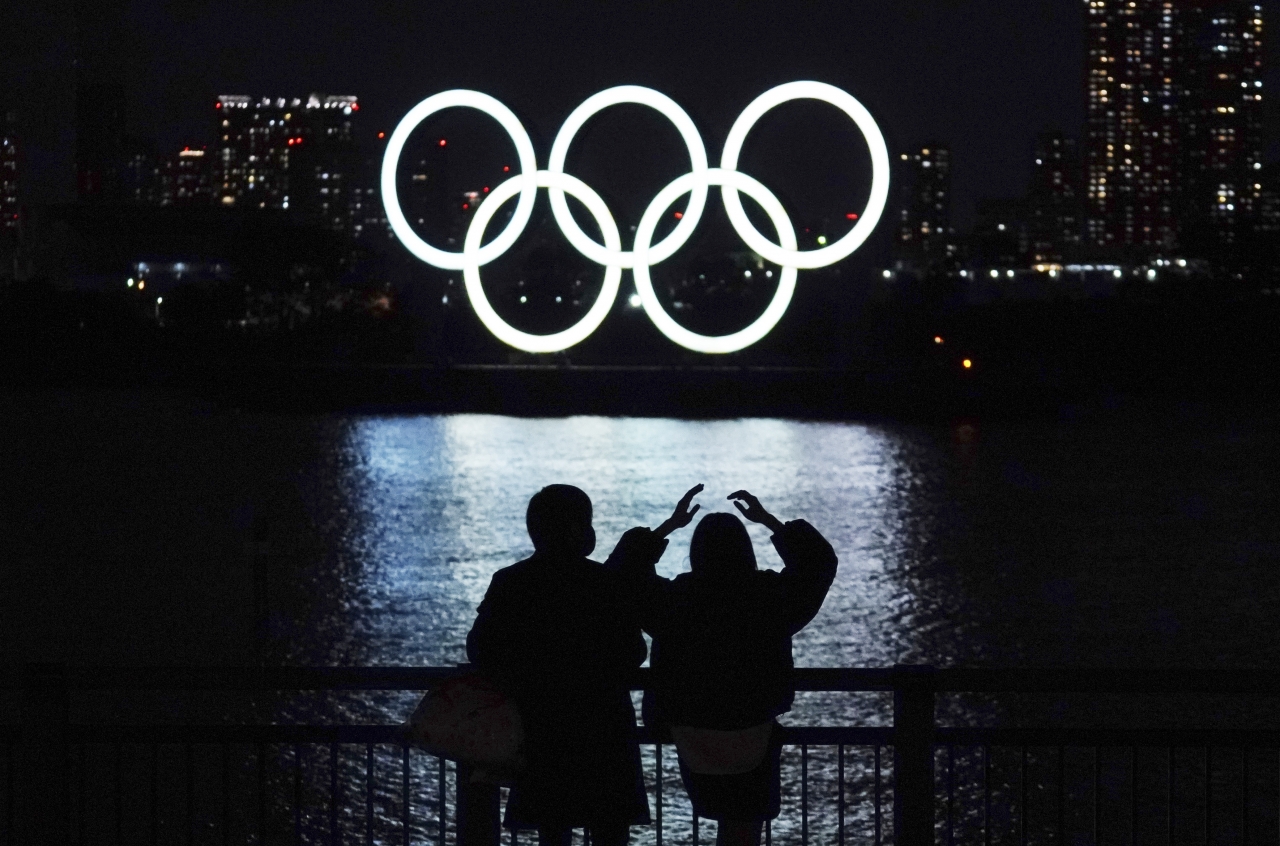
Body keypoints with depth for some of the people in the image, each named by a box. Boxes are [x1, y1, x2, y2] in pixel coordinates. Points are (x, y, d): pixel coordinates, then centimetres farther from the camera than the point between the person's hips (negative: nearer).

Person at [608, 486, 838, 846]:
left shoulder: (674, 599, -13)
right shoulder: (770, 596, -12)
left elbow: (621, 572, 6)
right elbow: (819, 561, 8)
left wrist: (669, 525, 7)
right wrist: (769, 521, 12)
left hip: (694, 741, 1)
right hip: (755, 741, -1)